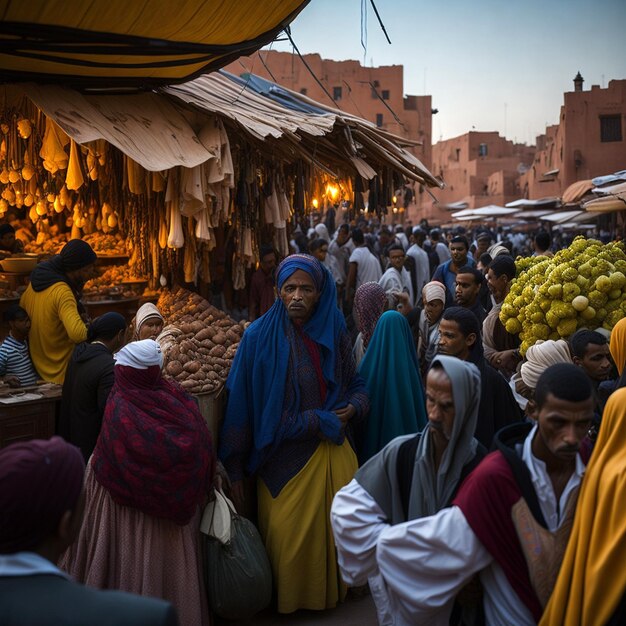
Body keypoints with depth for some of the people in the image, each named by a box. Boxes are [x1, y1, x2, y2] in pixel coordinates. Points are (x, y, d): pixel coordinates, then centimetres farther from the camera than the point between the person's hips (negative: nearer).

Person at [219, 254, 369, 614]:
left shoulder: (335, 331, 2)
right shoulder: (260, 337, -9)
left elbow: (356, 382, 16)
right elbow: (240, 405, -7)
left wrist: (354, 407, -8)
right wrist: (235, 470, -8)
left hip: (334, 451, 3)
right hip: (285, 458, -3)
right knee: (290, 539, 3)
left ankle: (335, 590, 34)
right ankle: (289, 599, 29)